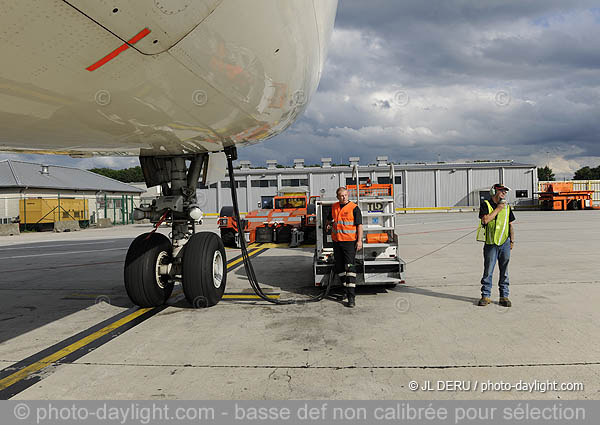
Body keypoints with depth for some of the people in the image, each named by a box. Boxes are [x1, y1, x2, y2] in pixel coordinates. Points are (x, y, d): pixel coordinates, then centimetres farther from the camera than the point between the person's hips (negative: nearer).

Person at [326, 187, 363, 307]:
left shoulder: (354, 208, -6)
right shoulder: (334, 207, 11)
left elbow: (359, 225, -9)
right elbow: (329, 218, 34)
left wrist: (359, 240, -14)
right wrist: (328, 225, 23)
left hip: (349, 241, -6)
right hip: (336, 241, 6)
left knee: (349, 267, -11)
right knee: (339, 267, 10)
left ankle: (351, 296, -12)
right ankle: (346, 290, 25)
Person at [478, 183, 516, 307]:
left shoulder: (507, 206, 12)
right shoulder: (486, 204, -1)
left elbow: (511, 225, 17)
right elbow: (485, 220, -17)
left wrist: (512, 241, 13)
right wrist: (498, 209, -12)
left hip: (505, 243, 3)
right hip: (491, 244, -3)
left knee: (504, 271, 8)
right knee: (488, 271, 2)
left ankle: (504, 296, 16)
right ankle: (486, 296, 11)